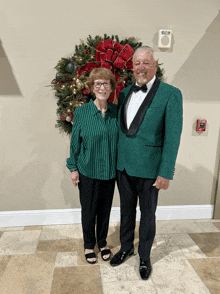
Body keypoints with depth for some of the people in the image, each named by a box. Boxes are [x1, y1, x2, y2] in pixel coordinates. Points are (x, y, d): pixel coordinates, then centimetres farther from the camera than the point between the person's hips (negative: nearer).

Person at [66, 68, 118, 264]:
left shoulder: (116, 111, -2)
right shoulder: (81, 112, -9)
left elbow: (120, 139, 4)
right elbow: (75, 142, -4)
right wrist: (73, 168, -3)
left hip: (110, 171, 3)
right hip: (88, 171, -2)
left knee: (105, 208, 16)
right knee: (89, 210, 12)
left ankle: (102, 242, 39)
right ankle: (89, 245, 36)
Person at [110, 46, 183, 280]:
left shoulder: (171, 95, -11)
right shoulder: (124, 93, 5)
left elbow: (172, 137, -14)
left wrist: (165, 173, -16)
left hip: (148, 168, -4)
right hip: (123, 165, 5)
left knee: (147, 214, 14)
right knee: (127, 209, 21)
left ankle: (144, 256, 37)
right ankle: (126, 248, 44)